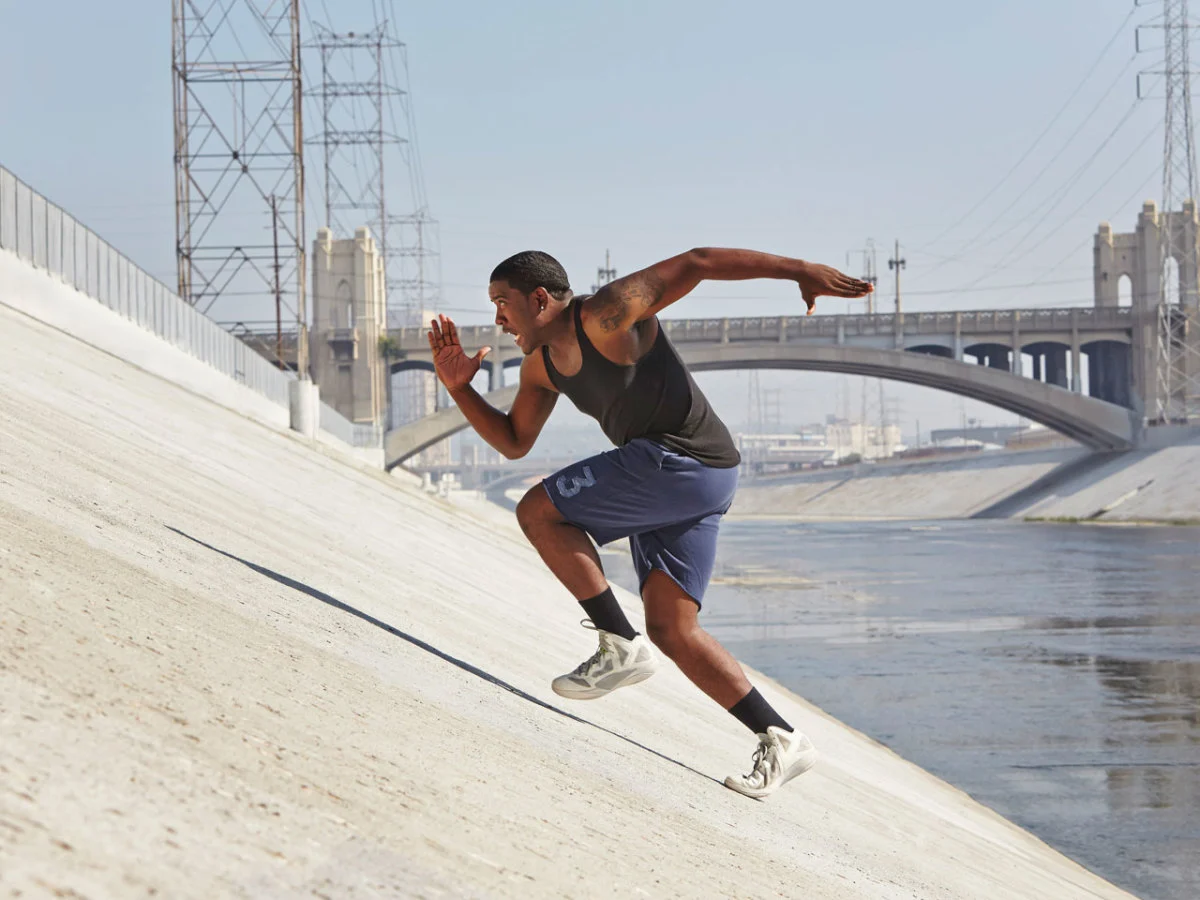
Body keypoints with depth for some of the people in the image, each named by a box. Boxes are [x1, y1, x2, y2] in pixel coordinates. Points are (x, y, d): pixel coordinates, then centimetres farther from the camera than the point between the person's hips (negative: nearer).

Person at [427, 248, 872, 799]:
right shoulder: (541, 365, 14)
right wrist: (460, 388, 11)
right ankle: (781, 742, 7)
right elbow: (514, 443, 25)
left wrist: (801, 271, -17)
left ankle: (621, 647, -8)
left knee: (538, 511, -11)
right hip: (664, 481, 10)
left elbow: (695, 263, -13)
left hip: (687, 462, -10)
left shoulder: (608, 314, -13)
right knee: (671, 629, 6)